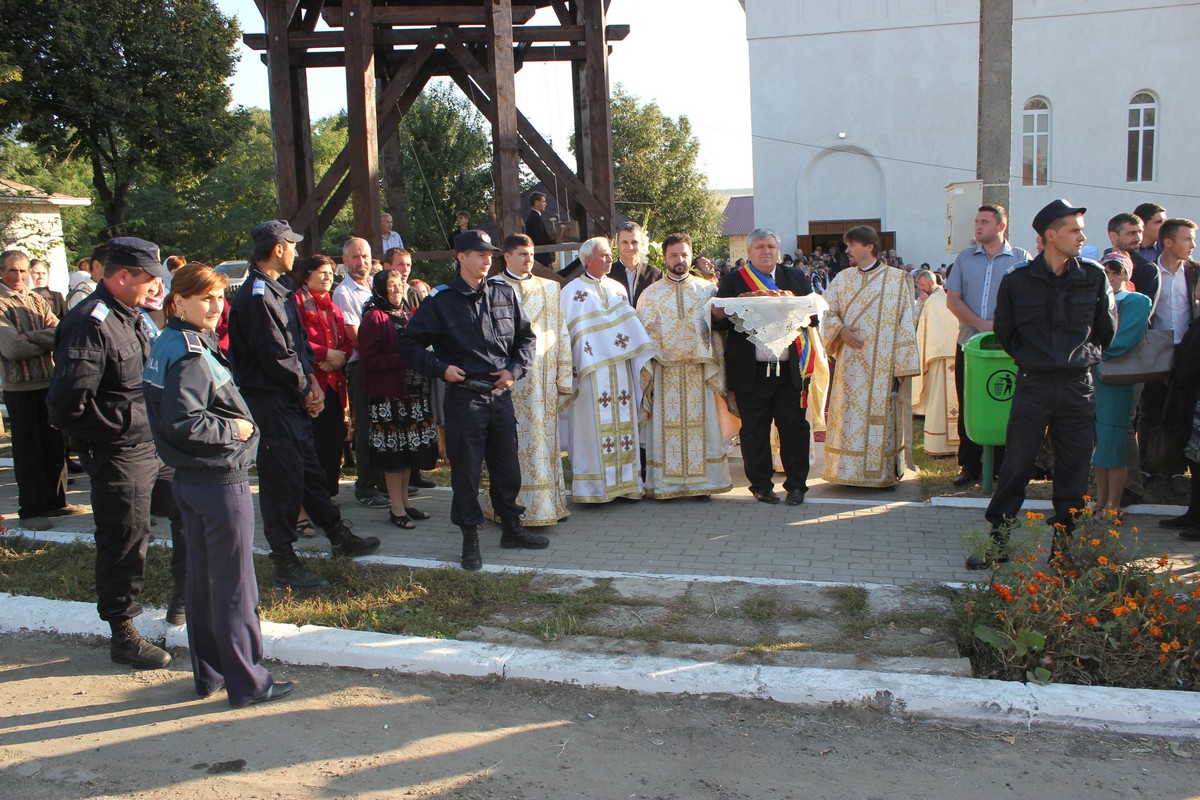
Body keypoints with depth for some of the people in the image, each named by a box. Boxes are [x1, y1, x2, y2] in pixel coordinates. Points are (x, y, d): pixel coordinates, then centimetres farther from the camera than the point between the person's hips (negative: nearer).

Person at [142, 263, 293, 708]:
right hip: (221, 480, -10)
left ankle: (209, 674, 28)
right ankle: (246, 683, 9)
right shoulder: (191, 355, -19)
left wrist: (232, 425, 9)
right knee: (235, 586, 0)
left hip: (190, 479, 10)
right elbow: (182, 421, -28)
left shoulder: (167, 344, 10)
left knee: (202, 579, 16)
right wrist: (234, 429, -15)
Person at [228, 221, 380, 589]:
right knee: (282, 480, -3)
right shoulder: (256, 296, -18)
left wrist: (312, 381, 2)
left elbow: (299, 342, 16)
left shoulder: (277, 291, 15)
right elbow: (274, 356, -21)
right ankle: (285, 565, 7)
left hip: (291, 399, 10)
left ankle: (340, 537, 31)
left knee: (310, 471, 18)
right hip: (268, 402, -10)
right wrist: (305, 389, -8)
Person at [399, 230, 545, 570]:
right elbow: (410, 343, 1)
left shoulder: (504, 294, 7)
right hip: (464, 397, -3)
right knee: (466, 471, 3)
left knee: (507, 465, 13)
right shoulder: (441, 301, -3)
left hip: (501, 395, 4)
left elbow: (526, 337, 14)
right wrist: (440, 368, -11)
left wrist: (515, 369, 0)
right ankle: (470, 538, 16)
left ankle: (511, 528, 29)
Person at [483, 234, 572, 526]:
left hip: (542, 376, 4)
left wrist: (564, 377, 8)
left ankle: (548, 502, 13)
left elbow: (560, 333, 13)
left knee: (544, 439, 6)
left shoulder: (550, 288, 14)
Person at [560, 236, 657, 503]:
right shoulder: (572, 291, 1)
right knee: (594, 425, -6)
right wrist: (572, 367, -9)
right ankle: (593, 486, -1)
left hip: (620, 369, 5)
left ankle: (624, 481, 11)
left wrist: (641, 356, 11)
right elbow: (567, 332, -2)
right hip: (592, 371, -5)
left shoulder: (618, 289, 16)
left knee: (623, 421, 4)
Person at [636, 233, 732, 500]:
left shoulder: (707, 290, 6)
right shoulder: (650, 295, 7)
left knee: (701, 425, 2)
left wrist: (716, 374, -3)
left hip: (699, 371, 0)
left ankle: (703, 482, 11)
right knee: (666, 426, 1)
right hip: (665, 372, 0)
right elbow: (645, 338, 5)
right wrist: (646, 376, -4)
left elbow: (717, 332, 4)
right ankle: (666, 484, 8)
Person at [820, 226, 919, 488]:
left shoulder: (897, 279, 1)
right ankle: (849, 471, 13)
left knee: (881, 416, 0)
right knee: (849, 417, 3)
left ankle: (883, 473, 12)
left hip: (882, 366, -2)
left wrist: (903, 368, -9)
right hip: (850, 365, 3)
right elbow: (826, 312, 11)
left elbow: (905, 325, -3)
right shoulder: (843, 279, 10)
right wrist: (841, 330, -10)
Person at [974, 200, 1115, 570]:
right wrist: (1030, 358, 10)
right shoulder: (1017, 280, -1)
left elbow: (1106, 330, 14)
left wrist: (1084, 356, 13)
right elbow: (1004, 331, 12)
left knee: (1073, 472, 7)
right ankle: (997, 542, 11)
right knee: (1015, 468, 1)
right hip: (1033, 386, -1)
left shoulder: (1094, 276, 2)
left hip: (1078, 387, 1)